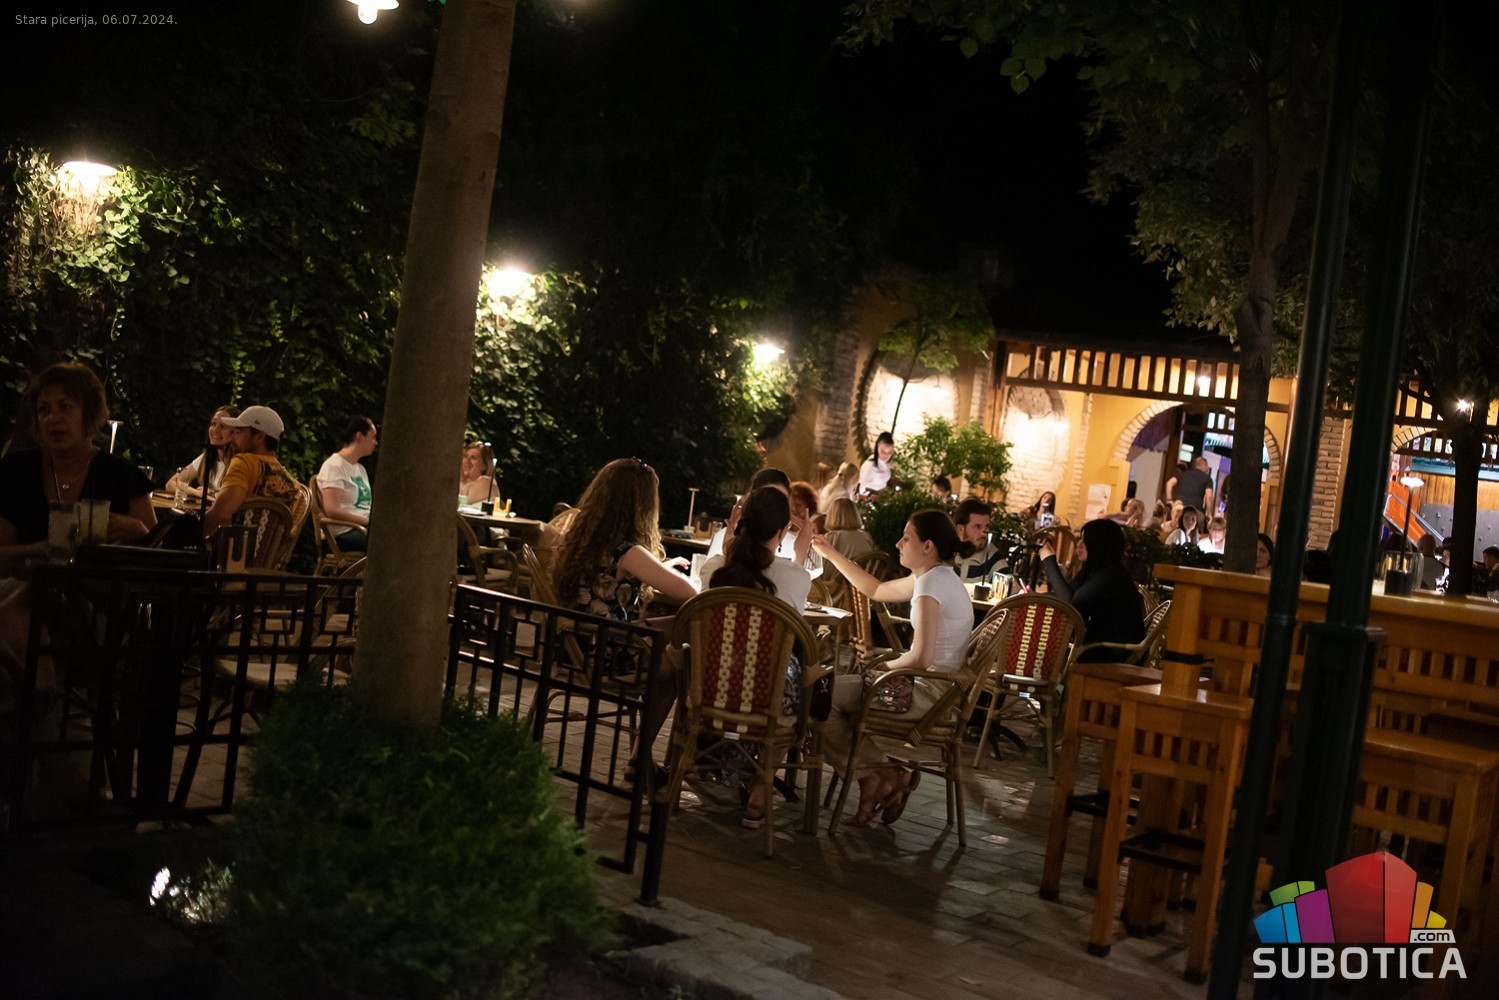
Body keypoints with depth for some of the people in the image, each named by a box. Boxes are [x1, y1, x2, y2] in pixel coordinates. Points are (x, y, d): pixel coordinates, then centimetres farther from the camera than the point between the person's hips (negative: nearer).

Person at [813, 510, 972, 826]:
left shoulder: (932, 583, -20)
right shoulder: (936, 576, 10)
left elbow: (921, 658, -28)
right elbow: (876, 590, 23)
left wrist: (887, 665, -8)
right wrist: (831, 554, 20)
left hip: (930, 694, -10)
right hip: (935, 688, 10)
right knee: (842, 688, 21)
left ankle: (873, 776, 10)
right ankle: (884, 777, 14)